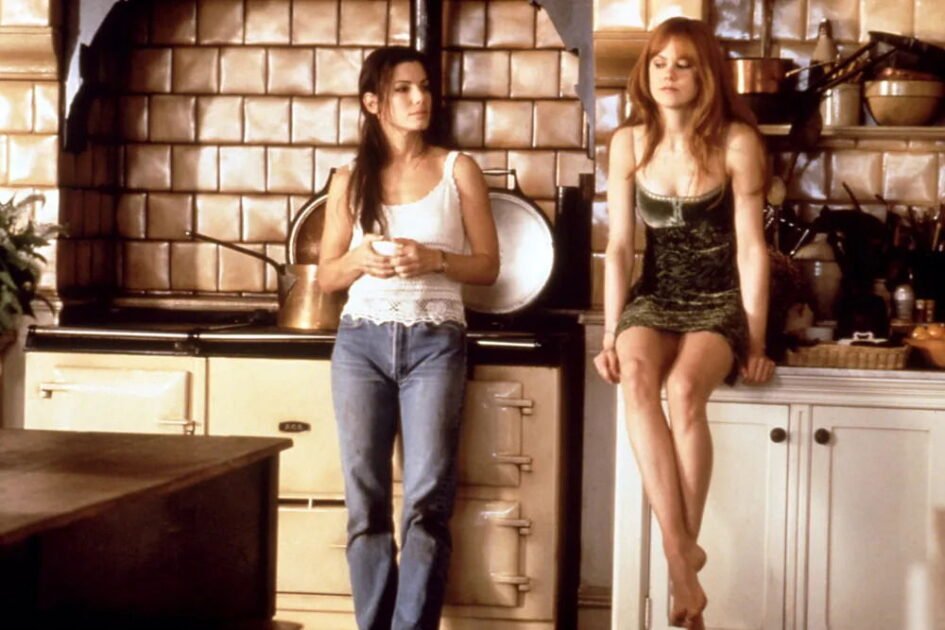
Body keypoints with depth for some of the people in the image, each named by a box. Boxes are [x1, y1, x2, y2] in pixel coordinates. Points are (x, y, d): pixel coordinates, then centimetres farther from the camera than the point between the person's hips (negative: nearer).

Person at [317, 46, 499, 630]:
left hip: (434, 344, -2)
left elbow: (488, 266, 4)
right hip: (362, 342, 2)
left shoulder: (458, 170, 5)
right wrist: (360, 259, -10)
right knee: (366, 500, 1)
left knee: (428, 501, -8)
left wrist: (434, 259, -14)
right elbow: (326, 276, 11)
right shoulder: (351, 178, 9)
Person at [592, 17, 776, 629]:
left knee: (684, 387, -34)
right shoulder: (629, 142, 2)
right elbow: (620, 246, 2)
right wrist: (612, 336, -4)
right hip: (654, 299, 2)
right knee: (636, 378, -32)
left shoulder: (737, 142, -7)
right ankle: (681, 552, -35)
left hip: (720, 302, -2)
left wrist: (756, 341, -9)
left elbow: (751, 247, -6)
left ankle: (684, 546, -24)